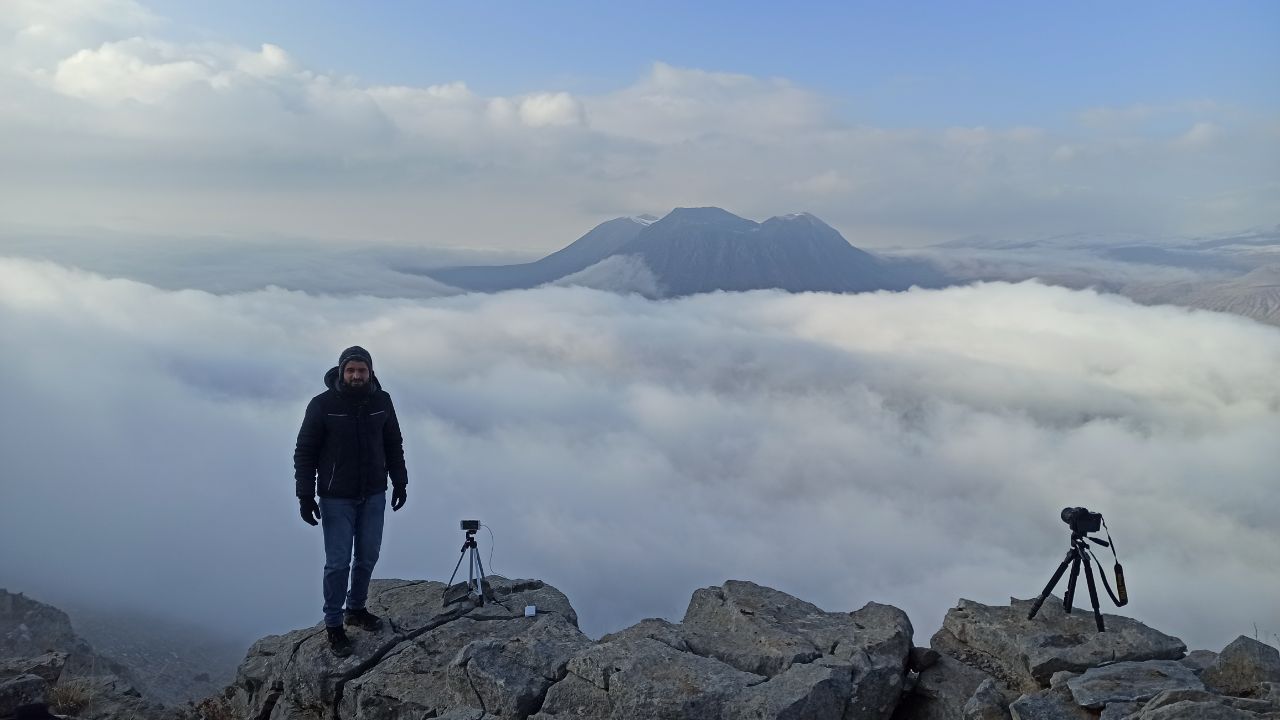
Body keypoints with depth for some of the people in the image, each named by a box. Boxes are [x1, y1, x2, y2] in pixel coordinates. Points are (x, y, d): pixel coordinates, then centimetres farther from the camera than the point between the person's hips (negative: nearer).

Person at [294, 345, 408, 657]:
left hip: (374, 496, 4)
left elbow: (393, 445, 10)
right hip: (336, 498, -4)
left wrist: (400, 482, 9)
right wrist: (305, 495, -11)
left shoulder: (382, 401, -3)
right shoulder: (322, 404, -13)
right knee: (338, 563, 0)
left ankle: (356, 609, 34)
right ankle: (333, 624, 15)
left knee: (368, 557, 13)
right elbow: (304, 452, -8)